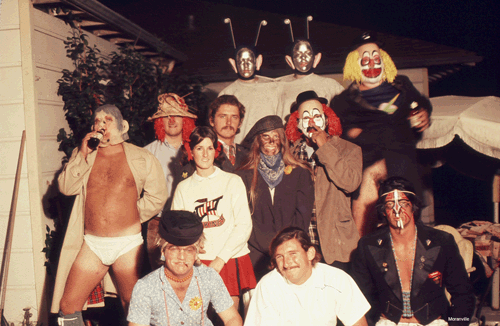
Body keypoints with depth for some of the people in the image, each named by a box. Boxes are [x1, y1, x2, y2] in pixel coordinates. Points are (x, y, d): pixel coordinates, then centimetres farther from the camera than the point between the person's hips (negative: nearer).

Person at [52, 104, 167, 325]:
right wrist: (83, 155, -9)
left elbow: (157, 197, 3)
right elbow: (66, 187, -3)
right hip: (92, 244, 2)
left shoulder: (142, 158, 2)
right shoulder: (82, 155, 10)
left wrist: (131, 217, 2)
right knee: (67, 306, 2)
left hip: (128, 244, -2)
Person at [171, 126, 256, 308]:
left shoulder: (233, 181, 3)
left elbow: (244, 225, -1)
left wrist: (220, 259, -8)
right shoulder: (183, 187, 10)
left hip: (230, 260, -1)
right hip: (198, 262, 1)